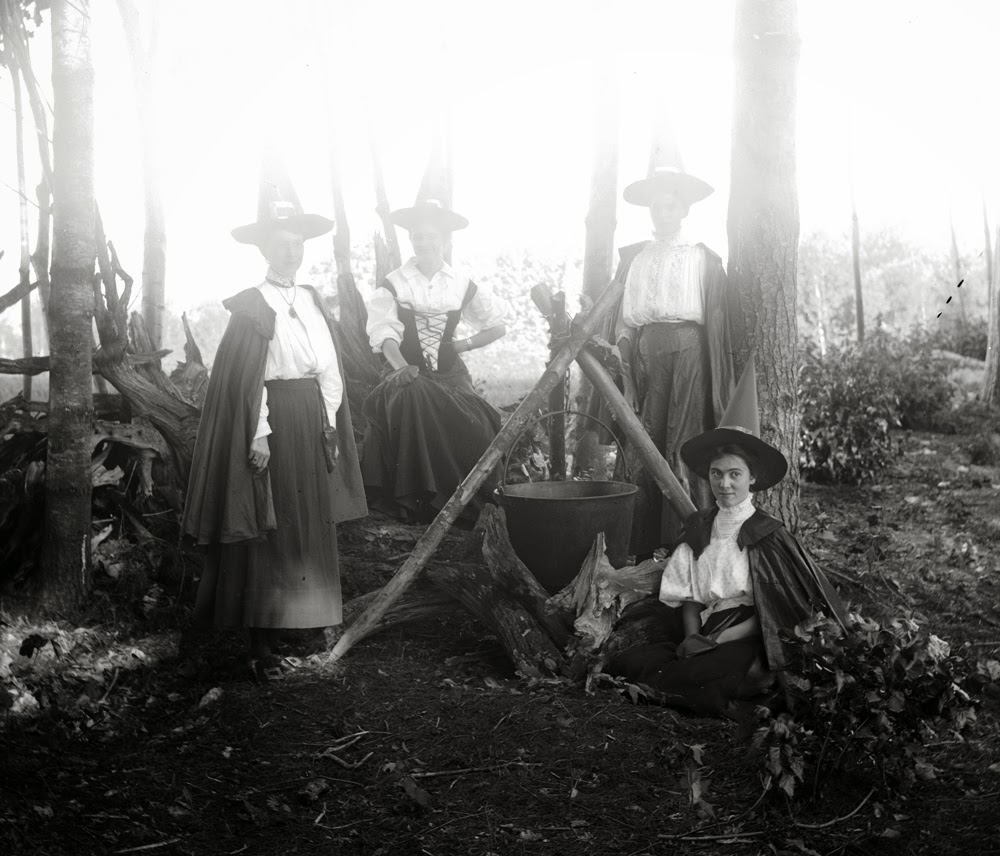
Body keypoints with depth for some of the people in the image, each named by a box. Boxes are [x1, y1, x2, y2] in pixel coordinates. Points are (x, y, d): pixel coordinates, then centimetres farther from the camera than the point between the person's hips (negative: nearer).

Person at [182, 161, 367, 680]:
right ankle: (262, 646, 3)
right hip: (271, 424, -6)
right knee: (267, 535, -3)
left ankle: (306, 621, 19)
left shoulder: (314, 302, 13)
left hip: (312, 426, 7)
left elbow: (331, 370, 12)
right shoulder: (250, 308, -5)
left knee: (311, 531, 9)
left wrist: (331, 424, 5)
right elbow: (246, 380, -11)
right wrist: (258, 435, -17)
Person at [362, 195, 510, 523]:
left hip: (449, 376, 2)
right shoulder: (394, 284, 2)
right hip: (408, 373, -2)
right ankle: (414, 506, -22)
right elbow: (385, 333, -13)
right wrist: (400, 366, -32)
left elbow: (498, 326, 17)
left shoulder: (462, 285, 8)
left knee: (470, 434, -21)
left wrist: (462, 344, 4)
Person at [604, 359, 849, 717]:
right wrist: (692, 636, -10)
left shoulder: (768, 534, -4)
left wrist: (718, 641, -14)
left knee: (697, 676, -33)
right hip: (701, 634, 5)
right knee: (626, 662, -19)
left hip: (744, 640, -4)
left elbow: (771, 615, -5)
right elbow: (689, 596, 9)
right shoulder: (698, 527, 11)